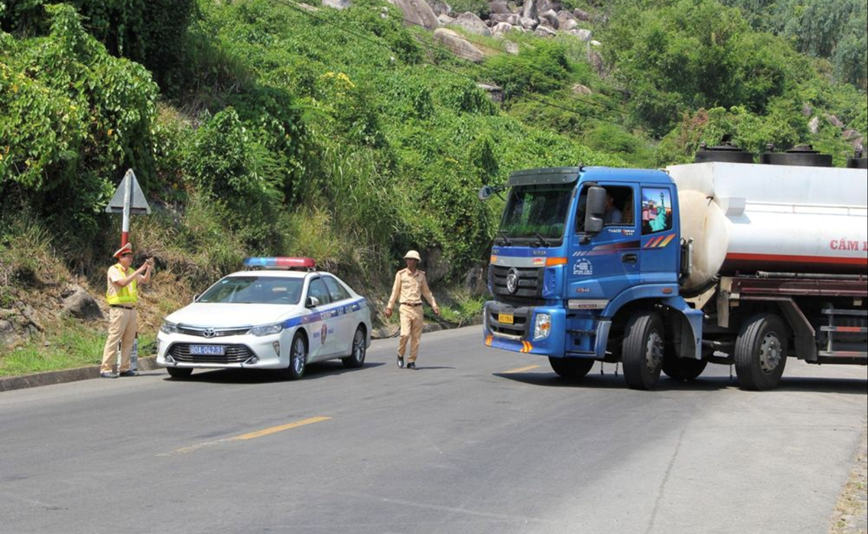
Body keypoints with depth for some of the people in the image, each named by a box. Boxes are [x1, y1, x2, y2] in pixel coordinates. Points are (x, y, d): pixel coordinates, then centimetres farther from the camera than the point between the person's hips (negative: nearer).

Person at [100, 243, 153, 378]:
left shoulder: (131, 271, 16)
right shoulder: (114, 270, -5)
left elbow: (146, 281, 15)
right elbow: (123, 283, -21)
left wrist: (149, 269, -2)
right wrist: (139, 270, -21)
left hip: (131, 310, 7)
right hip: (118, 310, -7)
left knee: (129, 340, 6)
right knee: (113, 339, -10)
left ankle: (124, 368, 12)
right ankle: (105, 369, -10)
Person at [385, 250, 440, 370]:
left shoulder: (421, 275, 10)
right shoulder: (401, 274, 2)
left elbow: (426, 292, 19)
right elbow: (395, 291, 6)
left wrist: (434, 305, 15)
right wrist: (389, 307, 4)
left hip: (418, 308, 3)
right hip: (405, 308, -3)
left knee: (416, 337, 1)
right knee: (405, 334, -16)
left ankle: (411, 361, 8)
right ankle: (400, 355, 9)